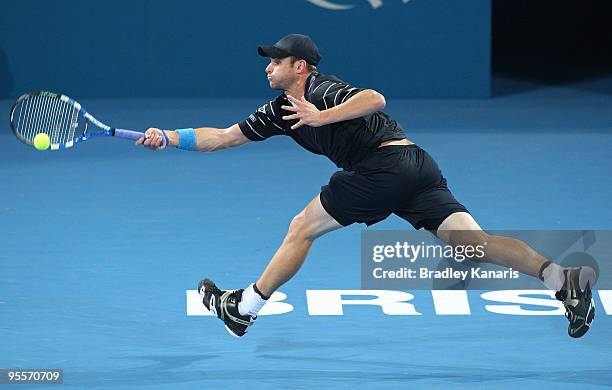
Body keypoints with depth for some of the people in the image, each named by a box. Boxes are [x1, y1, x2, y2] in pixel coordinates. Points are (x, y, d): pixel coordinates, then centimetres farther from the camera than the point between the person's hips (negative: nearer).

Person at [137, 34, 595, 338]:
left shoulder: (321, 89, -4)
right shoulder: (281, 109, 23)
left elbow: (375, 99, -22)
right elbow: (223, 137, 26)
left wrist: (321, 117, -21)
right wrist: (169, 138, 21)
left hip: (387, 160, -9)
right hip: (419, 169, 9)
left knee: (302, 227, 2)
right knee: (476, 242, -5)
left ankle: (243, 308, 9)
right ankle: (563, 277, -23)